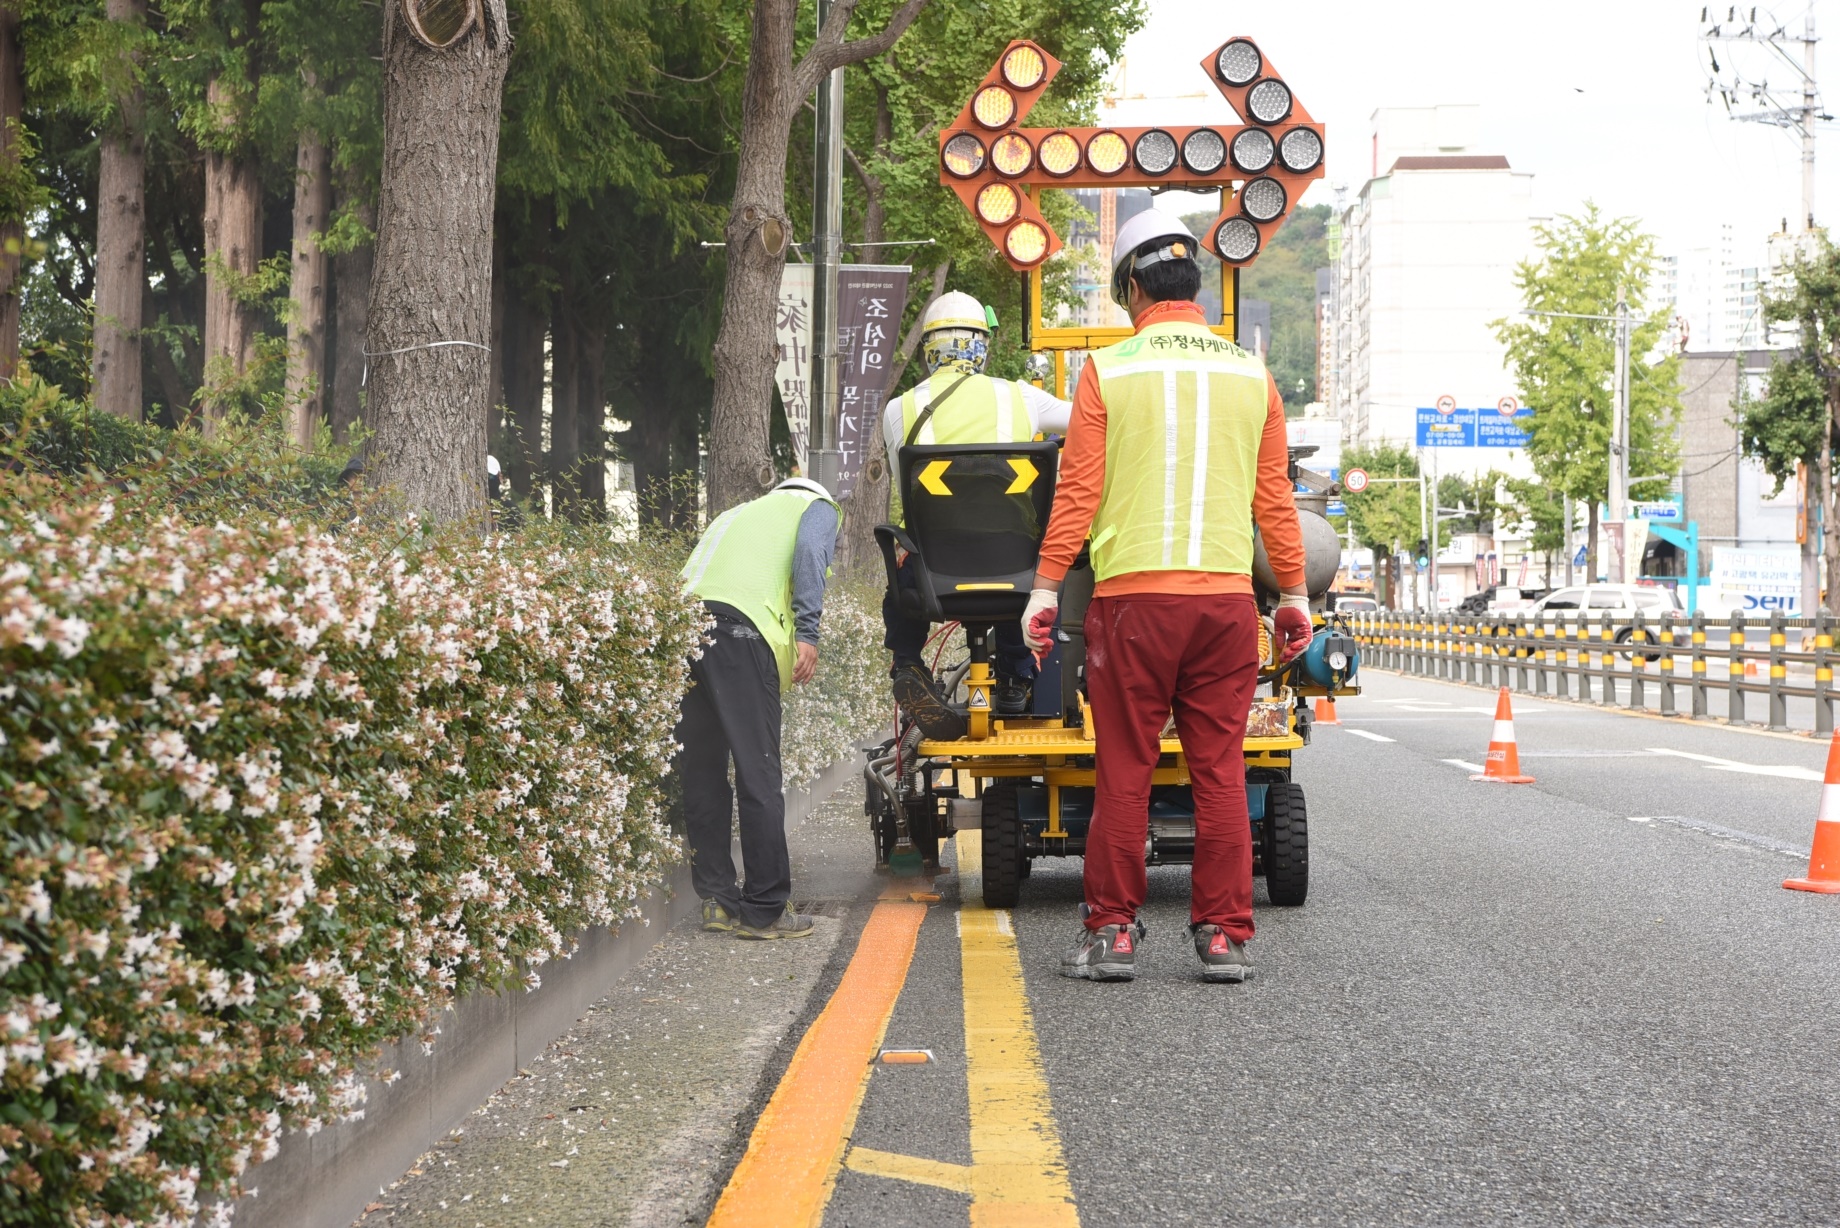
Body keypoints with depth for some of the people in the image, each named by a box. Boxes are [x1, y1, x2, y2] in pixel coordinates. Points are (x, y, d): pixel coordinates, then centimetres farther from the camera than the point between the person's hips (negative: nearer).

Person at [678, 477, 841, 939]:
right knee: (759, 775, -3)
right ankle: (766, 910, -2)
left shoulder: (736, 514, 38)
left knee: (702, 775, 12)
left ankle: (717, 899, 14)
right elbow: (809, 551, -1)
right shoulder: (819, 507, 21)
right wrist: (807, 632, -9)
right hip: (740, 627, -6)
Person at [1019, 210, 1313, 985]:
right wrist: (1294, 594, 17)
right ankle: (1223, 935, 5)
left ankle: (1113, 932, 7)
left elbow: (1077, 493, -3)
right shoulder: (1250, 374, 8)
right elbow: (1274, 499, 10)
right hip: (1227, 595, 2)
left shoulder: (1109, 370, 0)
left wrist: (1046, 587, 2)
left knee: (1125, 770, 3)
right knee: (1219, 769, 5)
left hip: (1133, 594, -2)